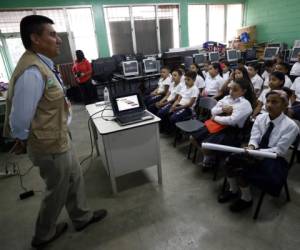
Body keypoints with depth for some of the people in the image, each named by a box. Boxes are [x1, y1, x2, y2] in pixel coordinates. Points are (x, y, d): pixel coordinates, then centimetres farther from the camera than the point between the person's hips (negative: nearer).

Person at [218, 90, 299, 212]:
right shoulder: (260, 118, 2)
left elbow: (279, 150, -16)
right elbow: (254, 138, -2)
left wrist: (258, 152, -28)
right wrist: (251, 147, -25)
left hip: (274, 159, -5)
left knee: (240, 168, -26)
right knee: (230, 159, -19)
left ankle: (246, 199, 2)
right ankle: (233, 190, 7)